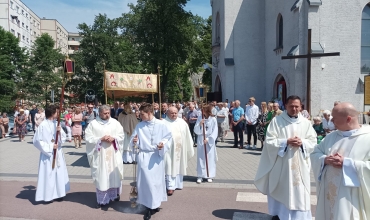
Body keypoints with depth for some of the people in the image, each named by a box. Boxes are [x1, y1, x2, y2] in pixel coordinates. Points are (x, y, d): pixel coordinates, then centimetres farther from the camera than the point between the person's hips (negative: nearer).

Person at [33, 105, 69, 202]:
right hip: (48, 154, -6)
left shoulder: (56, 123, 3)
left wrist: (60, 132, -15)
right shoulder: (43, 125, -14)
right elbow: (37, 141, -11)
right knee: (48, 174, 1)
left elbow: (63, 138, 5)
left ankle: (57, 193, 24)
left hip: (58, 153, 6)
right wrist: (50, 146, -14)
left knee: (59, 173, 12)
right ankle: (48, 195, 15)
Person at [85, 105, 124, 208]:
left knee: (115, 174, 11)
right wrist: (101, 139, -17)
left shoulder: (115, 122, 4)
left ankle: (115, 194, 30)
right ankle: (102, 199, 11)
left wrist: (113, 138, -13)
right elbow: (89, 138, -6)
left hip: (114, 155, 2)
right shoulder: (93, 124, -2)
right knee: (101, 176, 1)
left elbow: (122, 135, 5)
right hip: (100, 155, -2)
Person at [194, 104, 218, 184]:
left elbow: (215, 132, -6)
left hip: (210, 141, -1)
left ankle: (209, 176, 16)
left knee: (210, 158, 5)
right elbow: (196, 131, -1)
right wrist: (200, 124, -18)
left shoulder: (213, 119, -5)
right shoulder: (200, 118, 0)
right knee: (201, 158, 2)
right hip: (201, 141, 1)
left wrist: (208, 139, -15)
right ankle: (200, 176, 10)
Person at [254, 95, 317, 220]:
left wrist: (302, 142, -16)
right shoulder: (276, 121, -5)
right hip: (281, 164, -2)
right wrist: (286, 142, -20)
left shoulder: (306, 123, 5)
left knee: (299, 192, 6)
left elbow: (313, 142, 3)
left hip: (300, 165, 2)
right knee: (281, 191, 11)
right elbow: (269, 141, -9)